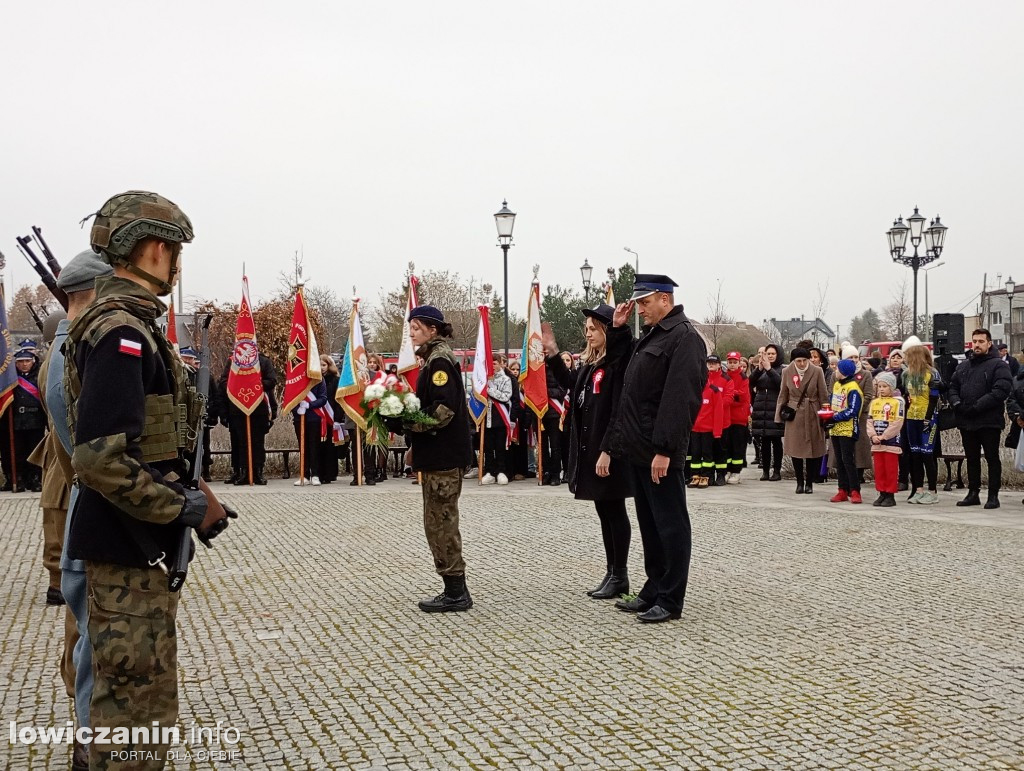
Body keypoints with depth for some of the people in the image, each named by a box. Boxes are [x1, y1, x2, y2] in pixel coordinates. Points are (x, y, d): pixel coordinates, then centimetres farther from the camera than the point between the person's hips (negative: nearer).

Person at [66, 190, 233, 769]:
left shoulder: (128, 322, 12)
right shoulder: (122, 330, -19)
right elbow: (101, 458, -28)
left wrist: (183, 499, 14)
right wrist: (187, 507, -20)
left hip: (141, 546, 10)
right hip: (131, 549, -10)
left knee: (142, 695, 22)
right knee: (138, 703, 1)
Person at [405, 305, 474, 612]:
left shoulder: (439, 360, -12)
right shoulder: (435, 357, 18)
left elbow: (444, 409, -23)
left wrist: (409, 424, -16)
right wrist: (416, 443, 11)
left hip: (443, 456, -10)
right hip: (440, 454, 10)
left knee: (439, 521, -5)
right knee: (441, 521, 13)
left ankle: (455, 592, 2)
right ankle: (455, 591, 20)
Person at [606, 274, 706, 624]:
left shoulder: (684, 338, -12)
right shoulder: (651, 335, 17)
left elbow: (678, 398, -21)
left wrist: (664, 449, -25)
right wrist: (618, 328, 16)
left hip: (659, 451, -10)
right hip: (639, 449, 10)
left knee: (670, 523, -1)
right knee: (649, 523, 15)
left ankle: (670, 601, 7)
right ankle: (653, 591, 25)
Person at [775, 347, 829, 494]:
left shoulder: (817, 371, -4)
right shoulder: (787, 372, 0)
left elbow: (823, 395, 0)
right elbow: (783, 395, 8)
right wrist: (781, 414, 5)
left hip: (813, 415, -1)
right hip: (794, 416, 1)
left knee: (812, 450, 3)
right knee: (795, 450, 3)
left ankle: (809, 482, 15)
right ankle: (800, 482, 15)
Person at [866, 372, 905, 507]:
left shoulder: (897, 402, -6)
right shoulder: (874, 402, 11)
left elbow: (897, 423, -12)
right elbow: (869, 420, 8)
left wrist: (883, 436, -15)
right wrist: (873, 435, -7)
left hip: (891, 441, -5)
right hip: (876, 442, 6)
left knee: (891, 470, 0)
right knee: (879, 469, 9)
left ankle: (890, 495, 5)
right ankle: (882, 493, 17)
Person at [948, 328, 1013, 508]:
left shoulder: (998, 365, -4)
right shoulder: (963, 366, 16)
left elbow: (1001, 390, -16)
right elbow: (953, 388, 16)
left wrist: (977, 406, -20)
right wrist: (956, 403, -6)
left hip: (989, 421, -6)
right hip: (966, 421, 6)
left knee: (992, 458, 1)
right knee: (972, 459, 13)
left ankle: (993, 496, 7)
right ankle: (973, 493, 21)